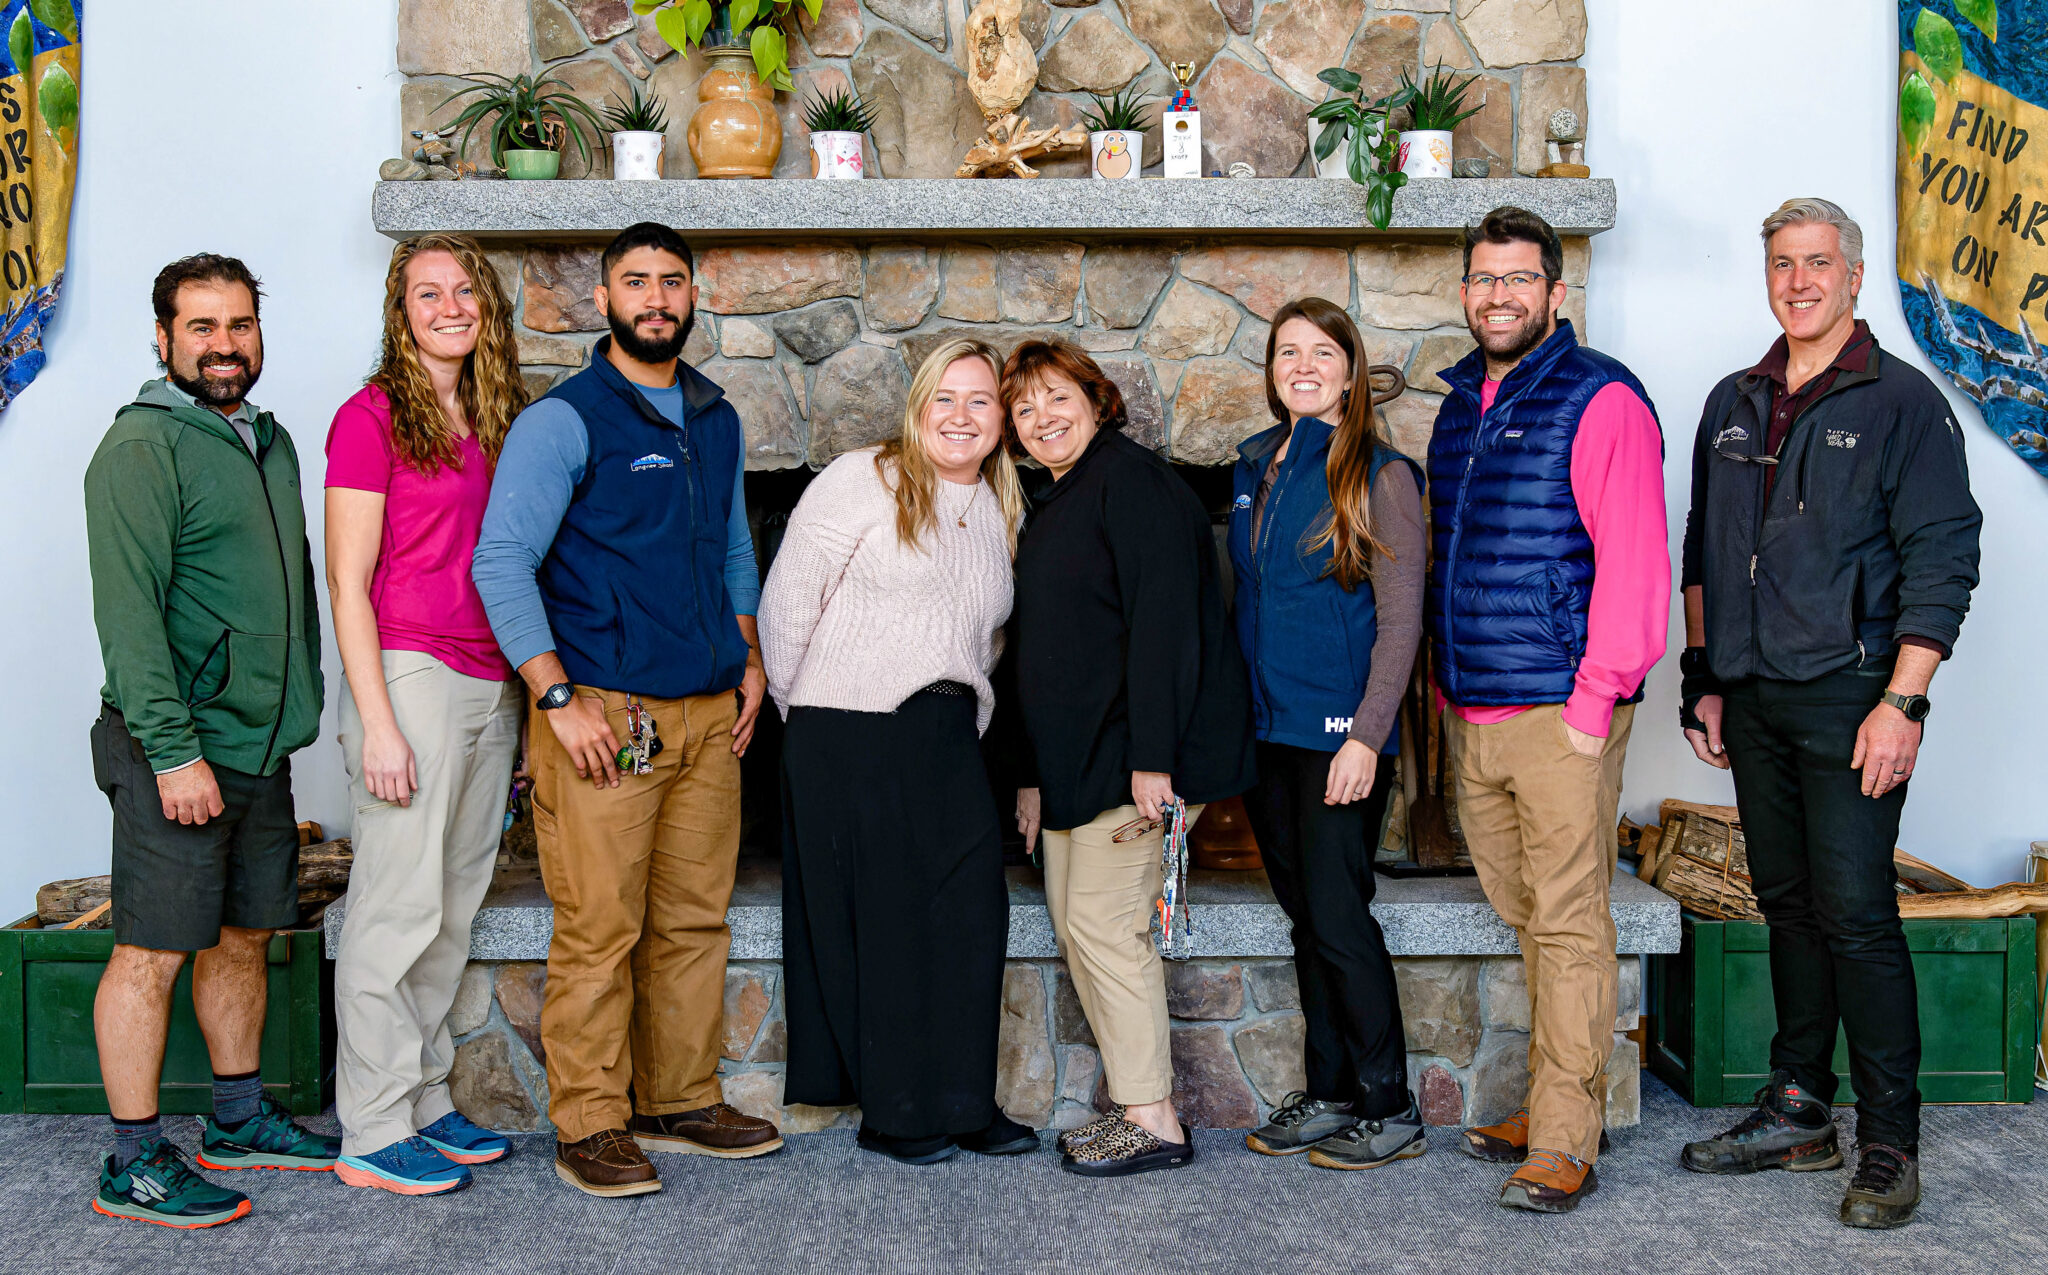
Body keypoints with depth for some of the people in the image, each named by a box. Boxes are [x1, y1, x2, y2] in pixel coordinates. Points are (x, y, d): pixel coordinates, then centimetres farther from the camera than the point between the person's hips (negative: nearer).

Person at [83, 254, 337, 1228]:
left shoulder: (270, 443, 15)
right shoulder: (142, 447, -10)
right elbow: (128, 612, -16)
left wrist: (295, 711, 17)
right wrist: (173, 750, -20)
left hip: (260, 746, 8)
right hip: (178, 751, -8)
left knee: (243, 937, 15)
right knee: (152, 952, -1)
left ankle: (240, 1120, 29)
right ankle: (135, 1165, 8)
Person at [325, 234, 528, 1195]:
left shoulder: (494, 422, 15)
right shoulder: (372, 416, -5)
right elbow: (349, 583, -9)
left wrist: (530, 692, 12)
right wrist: (377, 722, -15)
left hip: (492, 684, 7)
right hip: (410, 675, -7)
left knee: (454, 908, 12)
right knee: (398, 908, -3)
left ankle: (423, 1103, 23)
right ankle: (372, 1132, 8)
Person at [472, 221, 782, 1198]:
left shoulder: (717, 420, 15)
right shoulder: (563, 421, -6)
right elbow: (501, 561, -11)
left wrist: (747, 659, 14)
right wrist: (558, 698, -17)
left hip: (708, 715, 7)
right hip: (606, 715, -6)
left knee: (694, 921, 12)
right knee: (598, 930, -3)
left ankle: (680, 1102, 24)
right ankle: (589, 1127, 9)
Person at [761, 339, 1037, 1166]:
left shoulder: (1002, 513, 15)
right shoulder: (863, 481, -4)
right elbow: (789, 596, -5)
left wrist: (964, 713, 15)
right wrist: (797, 706, 0)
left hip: (948, 739, 6)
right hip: (850, 735, -6)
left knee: (972, 915, 2)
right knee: (880, 922, 1)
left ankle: (962, 1104, 16)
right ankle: (895, 1113, 15)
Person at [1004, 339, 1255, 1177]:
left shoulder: (1132, 481, -12)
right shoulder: (1055, 506, 19)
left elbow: (1164, 620, -21)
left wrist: (1151, 759, -27)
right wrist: (1034, 775, 19)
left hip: (1130, 754, -10)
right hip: (1077, 760, 10)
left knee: (1104, 921, -8)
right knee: (1075, 924, 11)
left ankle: (1153, 1123, 2)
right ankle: (1138, 1100, 20)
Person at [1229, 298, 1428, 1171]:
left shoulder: (1379, 475, -7)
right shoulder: (1253, 468, 12)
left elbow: (1400, 618, -11)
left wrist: (1367, 735, -18)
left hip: (1339, 732, -6)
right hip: (1265, 729, 6)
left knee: (1337, 915, -4)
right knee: (1304, 914, 12)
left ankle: (1390, 1109, 10)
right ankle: (1328, 1094, 24)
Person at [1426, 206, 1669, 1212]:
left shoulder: (1601, 401, -6)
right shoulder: (1459, 405, 17)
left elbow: (1633, 561, -13)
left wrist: (1594, 699, -16)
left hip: (1559, 712, -7)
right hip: (1470, 714, 7)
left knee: (1568, 924, -3)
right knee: (1527, 918, 14)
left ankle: (1564, 1143, 4)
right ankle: (1549, 1109, 25)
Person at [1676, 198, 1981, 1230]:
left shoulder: (1902, 403, -3)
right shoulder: (1734, 405, 14)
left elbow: (1941, 563, -8)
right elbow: (1701, 552, 19)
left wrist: (1901, 703, -15)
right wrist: (1705, 676, 13)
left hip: (1848, 699, -5)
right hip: (1753, 699, 6)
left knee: (1855, 914, -7)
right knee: (1787, 904, 12)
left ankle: (1889, 1143, 4)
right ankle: (1797, 1110, 22)